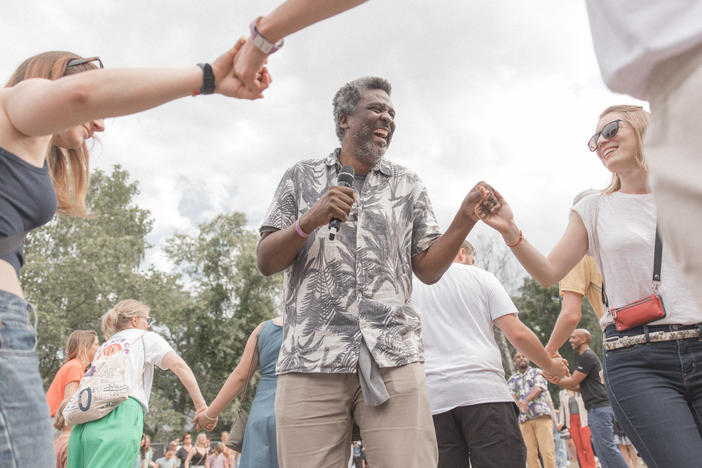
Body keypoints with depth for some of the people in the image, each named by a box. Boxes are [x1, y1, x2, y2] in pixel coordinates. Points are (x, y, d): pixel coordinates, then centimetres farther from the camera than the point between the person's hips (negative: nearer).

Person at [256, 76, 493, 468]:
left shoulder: (408, 185, 17)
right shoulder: (302, 177, 14)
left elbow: (428, 269, 13)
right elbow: (266, 262, 8)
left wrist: (465, 219, -2)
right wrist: (310, 221, -10)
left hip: (393, 358, 1)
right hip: (311, 361, 0)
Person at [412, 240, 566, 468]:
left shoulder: (411, 286, 16)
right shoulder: (480, 277, 11)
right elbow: (517, 334, 2)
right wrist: (550, 365, 17)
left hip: (431, 400, 2)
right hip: (483, 389, -2)